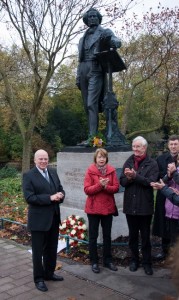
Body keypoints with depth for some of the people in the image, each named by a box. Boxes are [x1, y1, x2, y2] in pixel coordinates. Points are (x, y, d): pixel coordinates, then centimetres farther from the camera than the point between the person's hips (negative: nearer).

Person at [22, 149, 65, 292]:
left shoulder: (53, 172, 8)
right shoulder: (28, 175, -11)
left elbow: (61, 189, 11)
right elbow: (29, 197, -19)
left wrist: (60, 195, -13)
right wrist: (50, 198, -24)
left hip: (54, 217, 6)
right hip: (39, 219, -6)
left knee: (52, 248, 19)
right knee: (38, 250, 8)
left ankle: (49, 273, 37)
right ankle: (39, 278, 23)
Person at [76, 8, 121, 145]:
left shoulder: (105, 32, 10)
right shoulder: (84, 38, 25)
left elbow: (117, 42, -9)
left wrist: (112, 41, -32)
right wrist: (78, 77, 15)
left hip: (95, 70, -6)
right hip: (83, 70, 6)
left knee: (92, 104, -18)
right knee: (87, 105, 2)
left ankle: (92, 137, -22)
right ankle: (93, 135, 6)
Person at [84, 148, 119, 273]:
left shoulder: (111, 170, 1)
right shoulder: (90, 171, -7)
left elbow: (116, 188, -3)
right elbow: (87, 190, -13)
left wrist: (106, 187, -21)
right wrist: (99, 185, -25)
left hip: (108, 207, 3)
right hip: (93, 208, -3)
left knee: (107, 235, 13)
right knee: (93, 236, 7)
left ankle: (108, 260, 27)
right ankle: (94, 262, 19)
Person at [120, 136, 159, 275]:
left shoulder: (152, 163, -6)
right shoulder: (128, 162, 6)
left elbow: (151, 181, -19)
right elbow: (122, 181, 1)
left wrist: (135, 176, -26)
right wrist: (128, 178, -20)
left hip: (145, 205, -3)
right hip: (130, 205, 4)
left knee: (145, 236, 9)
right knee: (133, 235, 16)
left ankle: (147, 262, 24)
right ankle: (134, 260, 31)